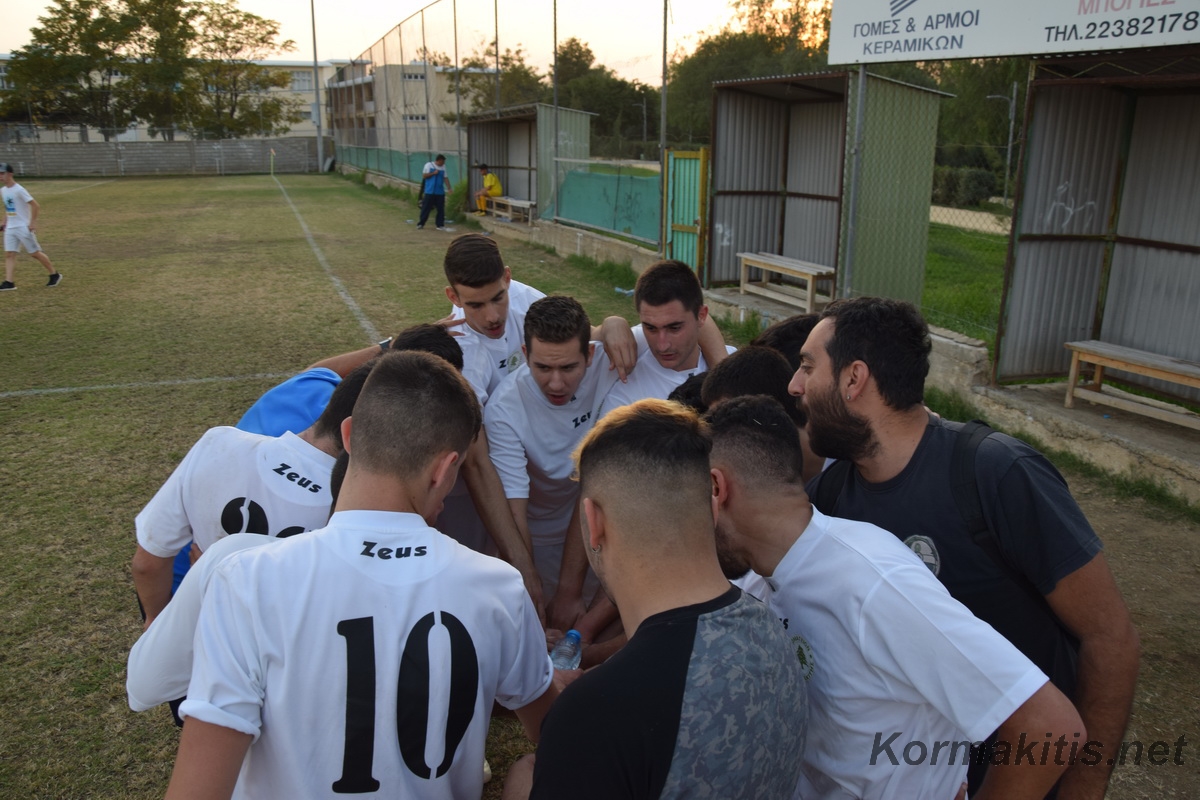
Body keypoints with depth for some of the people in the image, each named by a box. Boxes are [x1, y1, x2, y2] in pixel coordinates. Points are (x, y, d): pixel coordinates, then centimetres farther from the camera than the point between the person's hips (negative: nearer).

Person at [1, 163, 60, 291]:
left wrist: (33, 222, -20)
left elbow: (35, 205, -17)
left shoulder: (18, 190, -15)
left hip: (23, 227, -7)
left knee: (35, 253, -1)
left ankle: (55, 275, 14)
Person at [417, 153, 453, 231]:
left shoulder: (443, 167, 8)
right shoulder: (428, 165, -2)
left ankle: (440, 225, 11)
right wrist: (433, 173, -14)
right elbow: (424, 176, -3)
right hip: (429, 192, -4)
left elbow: (445, 178, 8)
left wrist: (449, 188, -3)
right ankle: (420, 224, 10)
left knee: (441, 209, 3)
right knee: (426, 208, 0)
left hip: (440, 192, 4)